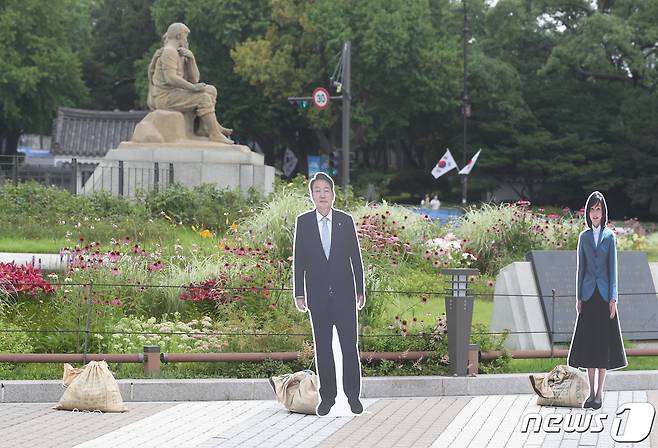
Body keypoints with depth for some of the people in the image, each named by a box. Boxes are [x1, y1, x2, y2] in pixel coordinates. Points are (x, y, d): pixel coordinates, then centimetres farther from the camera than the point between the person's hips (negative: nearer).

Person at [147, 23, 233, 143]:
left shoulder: (179, 55, 19)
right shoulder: (169, 52, -12)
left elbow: (194, 79, 13)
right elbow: (170, 78, -25)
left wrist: (191, 58, -1)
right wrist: (193, 87, -26)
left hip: (172, 95, 11)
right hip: (165, 97, -11)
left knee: (211, 90, 14)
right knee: (203, 98, -23)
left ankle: (213, 125, 4)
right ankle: (214, 134, -22)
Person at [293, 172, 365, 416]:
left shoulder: (346, 221, 3)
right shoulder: (303, 222, 3)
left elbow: (355, 257, 6)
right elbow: (298, 260, 4)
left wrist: (360, 290, 3)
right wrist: (299, 293, -1)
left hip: (344, 293, 0)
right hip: (318, 294, 0)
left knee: (349, 345, -2)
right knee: (322, 347, 4)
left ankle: (353, 395, 5)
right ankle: (327, 396, 9)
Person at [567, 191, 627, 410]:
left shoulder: (609, 236, 2)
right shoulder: (584, 237, 7)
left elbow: (613, 268, 1)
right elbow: (580, 268, 9)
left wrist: (613, 298, -5)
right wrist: (578, 298, 4)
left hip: (604, 294, -2)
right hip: (588, 293, 2)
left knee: (604, 342, -1)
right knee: (588, 342, 3)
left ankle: (600, 394, 3)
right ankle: (591, 392, 10)